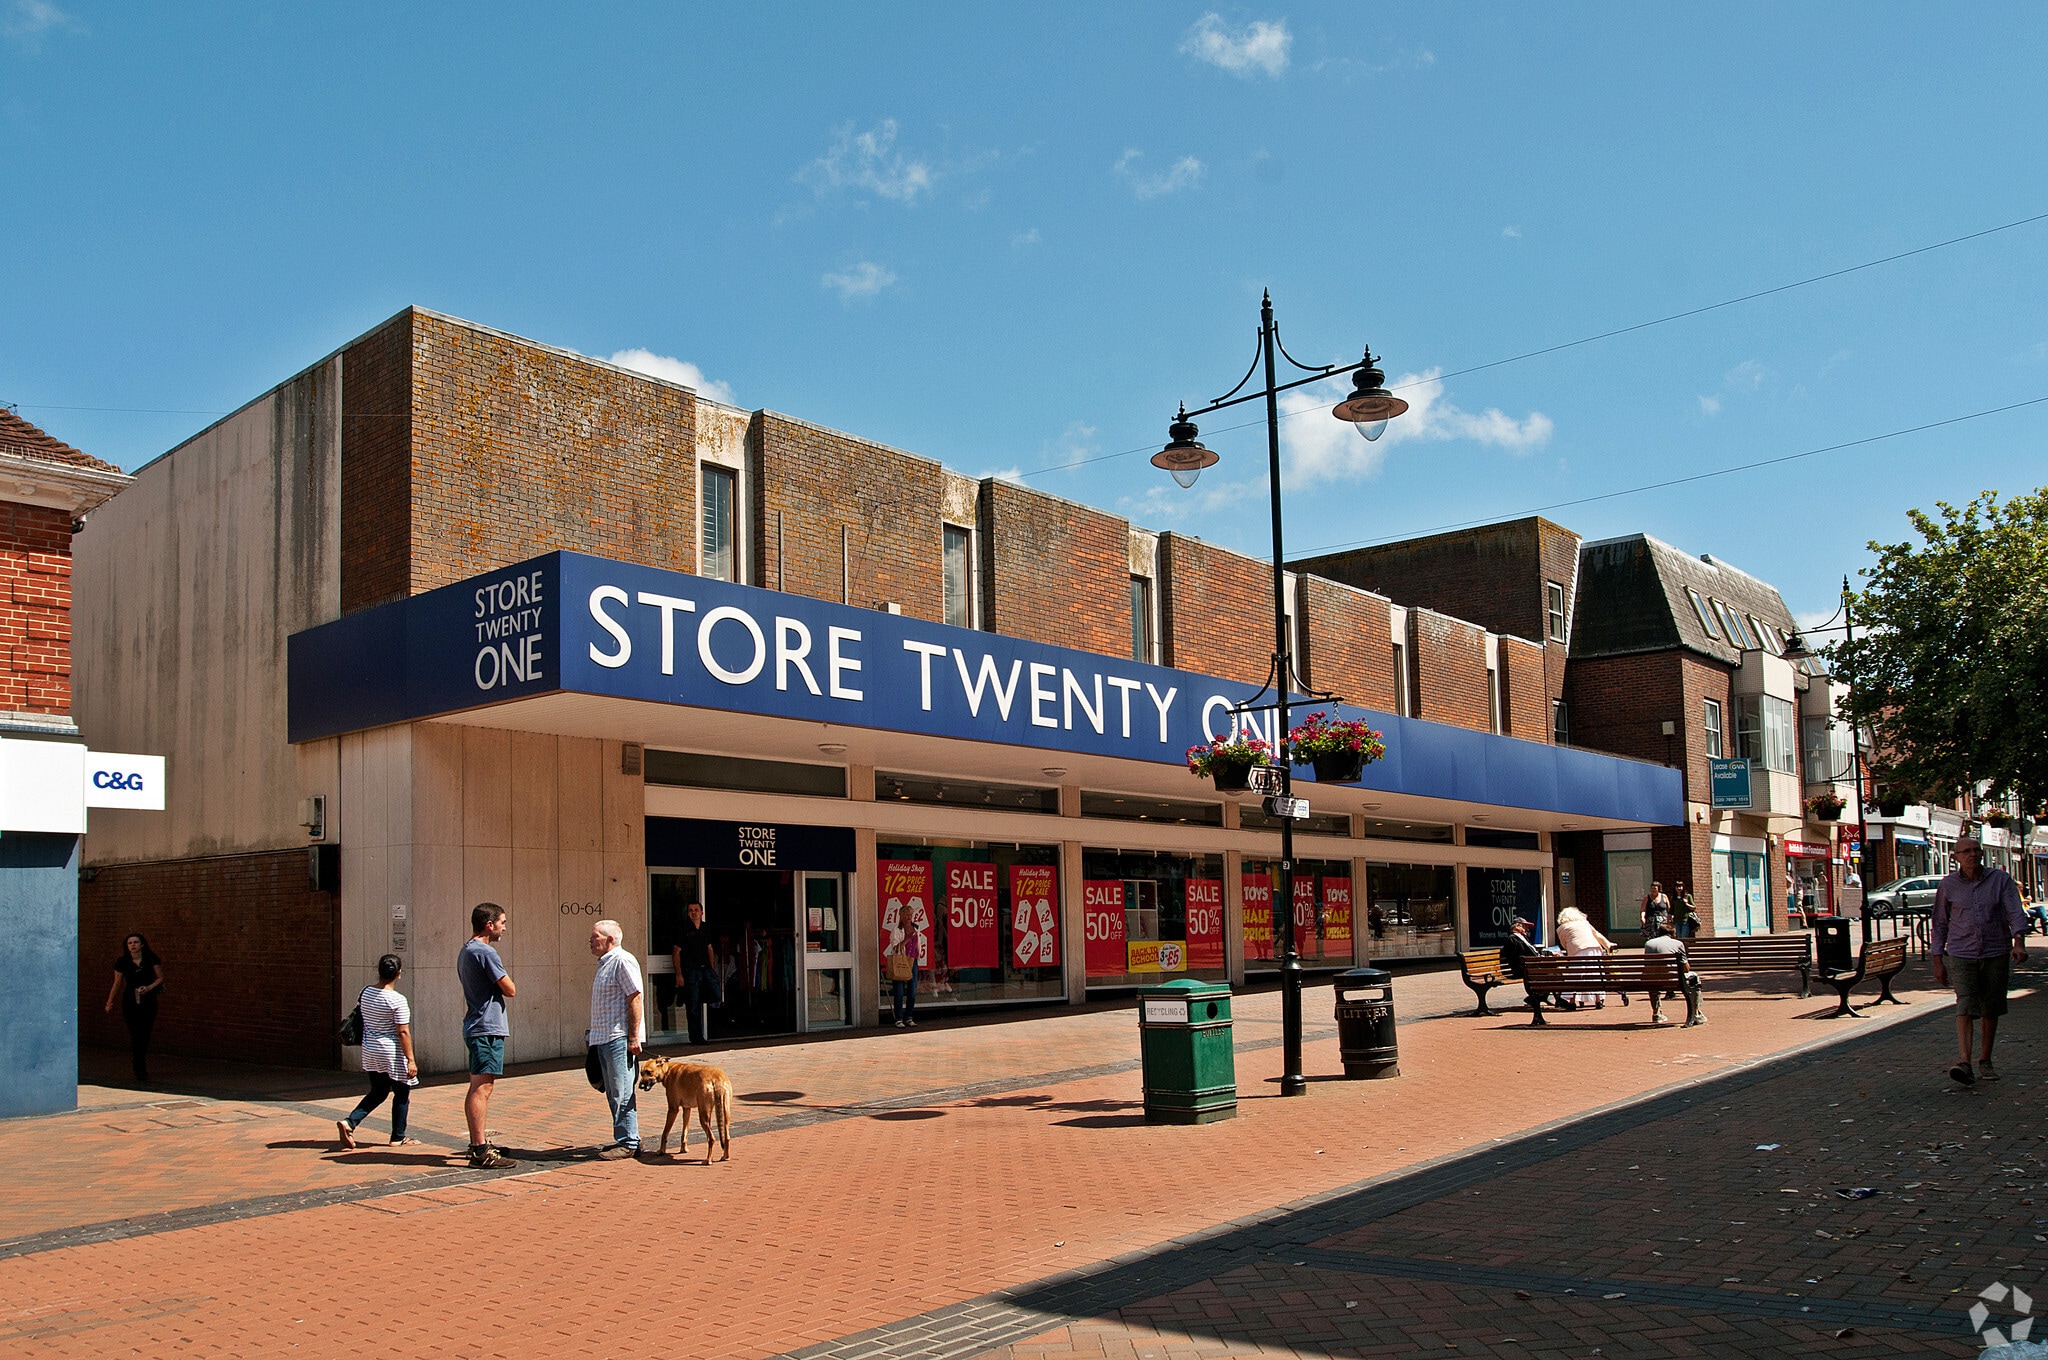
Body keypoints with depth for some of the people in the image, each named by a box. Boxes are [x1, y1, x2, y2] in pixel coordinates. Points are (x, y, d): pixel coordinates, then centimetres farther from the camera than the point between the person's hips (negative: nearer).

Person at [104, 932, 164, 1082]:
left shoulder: (151, 960, -1)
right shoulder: (122, 962, 0)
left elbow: (160, 978, 4)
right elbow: (117, 984, 8)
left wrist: (149, 987, -14)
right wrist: (109, 1003, 11)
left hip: (148, 1001, 0)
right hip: (130, 1003, 0)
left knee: (145, 1035, 2)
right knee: (135, 1036, -6)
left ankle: (138, 1066, 20)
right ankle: (140, 1071, -1)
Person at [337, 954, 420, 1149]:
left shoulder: (365, 993, 1)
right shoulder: (397, 1001, -19)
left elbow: (362, 1021, 11)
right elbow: (403, 1033, -18)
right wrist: (410, 1059, -12)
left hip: (370, 1052, 7)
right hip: (392, 1055, -7)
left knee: (377, 1093, 19)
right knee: (401, 1094, 9)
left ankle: (349, 1122, 3)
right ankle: (398, 1138, 16)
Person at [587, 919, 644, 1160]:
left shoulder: (623, 961, -12)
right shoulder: (605, 963, 19)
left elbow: (635, 998, -17)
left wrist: (634, 1036, -21)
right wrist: (593, 1033, 20)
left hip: (619, 1038, -10)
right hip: (604, 1038, 10)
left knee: (622, 1094, -7)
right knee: (613, 1093, 13)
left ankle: (628, 1143, -3)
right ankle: (624, 1140, 19)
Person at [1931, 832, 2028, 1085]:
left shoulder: (2001, 879, 2)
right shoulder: (1948, 885, 3)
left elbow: (2015, 913, -6)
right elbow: (1940, 924, 8)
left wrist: (2019, 942, -24)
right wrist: (1938, 961, 5)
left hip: (1996, 954, 1)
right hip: (1961, 955, -1)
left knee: (1991, 1011, 8)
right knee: (1965, 1007, -13)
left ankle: (1985, 1061, 23)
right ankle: (1964, 1062, -23)